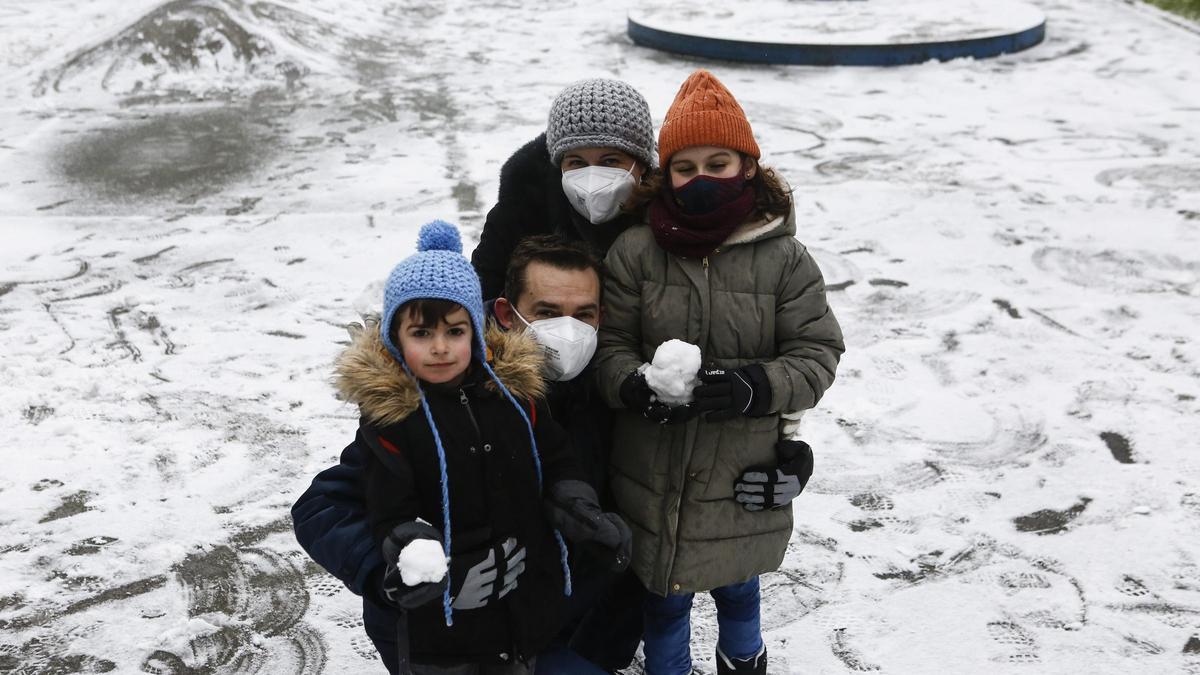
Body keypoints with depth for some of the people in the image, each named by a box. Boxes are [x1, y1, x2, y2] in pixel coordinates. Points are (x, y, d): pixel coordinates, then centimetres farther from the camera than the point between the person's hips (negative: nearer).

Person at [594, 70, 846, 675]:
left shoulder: (785, 259, -7)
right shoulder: (635, 251, -7)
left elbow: (817, 354, -6)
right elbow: (609, 344, -4)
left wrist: (754, 386, -24)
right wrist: (635, 388, -25)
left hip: (742, 480, 0)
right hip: (653, 475, 0)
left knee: (735, 581, 24)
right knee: (664, 591, 17)